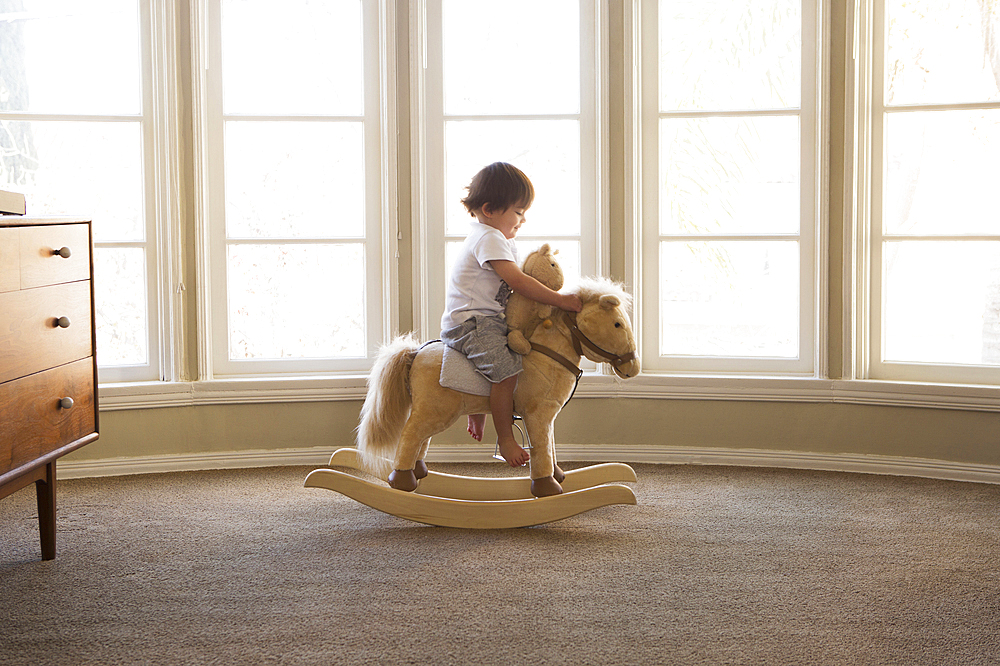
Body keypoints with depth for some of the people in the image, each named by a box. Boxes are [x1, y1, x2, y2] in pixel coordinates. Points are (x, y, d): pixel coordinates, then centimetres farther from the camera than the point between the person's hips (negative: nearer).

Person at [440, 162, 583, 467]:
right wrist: (560, 300, -21)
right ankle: (505, 438, -14)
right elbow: (517, 281, -24)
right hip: (468, 322, -11)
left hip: (489, 320, 11)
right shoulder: (489, 238, -16)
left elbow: (513, 285, 20)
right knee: (507, 368, -27)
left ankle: (477, 414, 30)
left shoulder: (499, 239, 18)